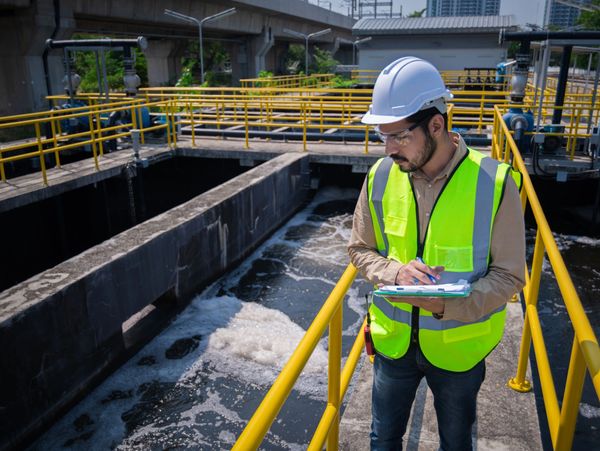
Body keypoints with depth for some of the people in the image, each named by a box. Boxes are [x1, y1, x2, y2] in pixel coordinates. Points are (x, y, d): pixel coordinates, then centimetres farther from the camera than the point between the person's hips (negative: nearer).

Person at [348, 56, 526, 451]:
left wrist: (449, 304, -29)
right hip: (394, 340, 2)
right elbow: (360, 250, 0)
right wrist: (395, 272, -22)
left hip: (459, 345, -2)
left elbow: (510, 274, -13)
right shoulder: (381, 177, -11)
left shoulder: (494, 182, -19)